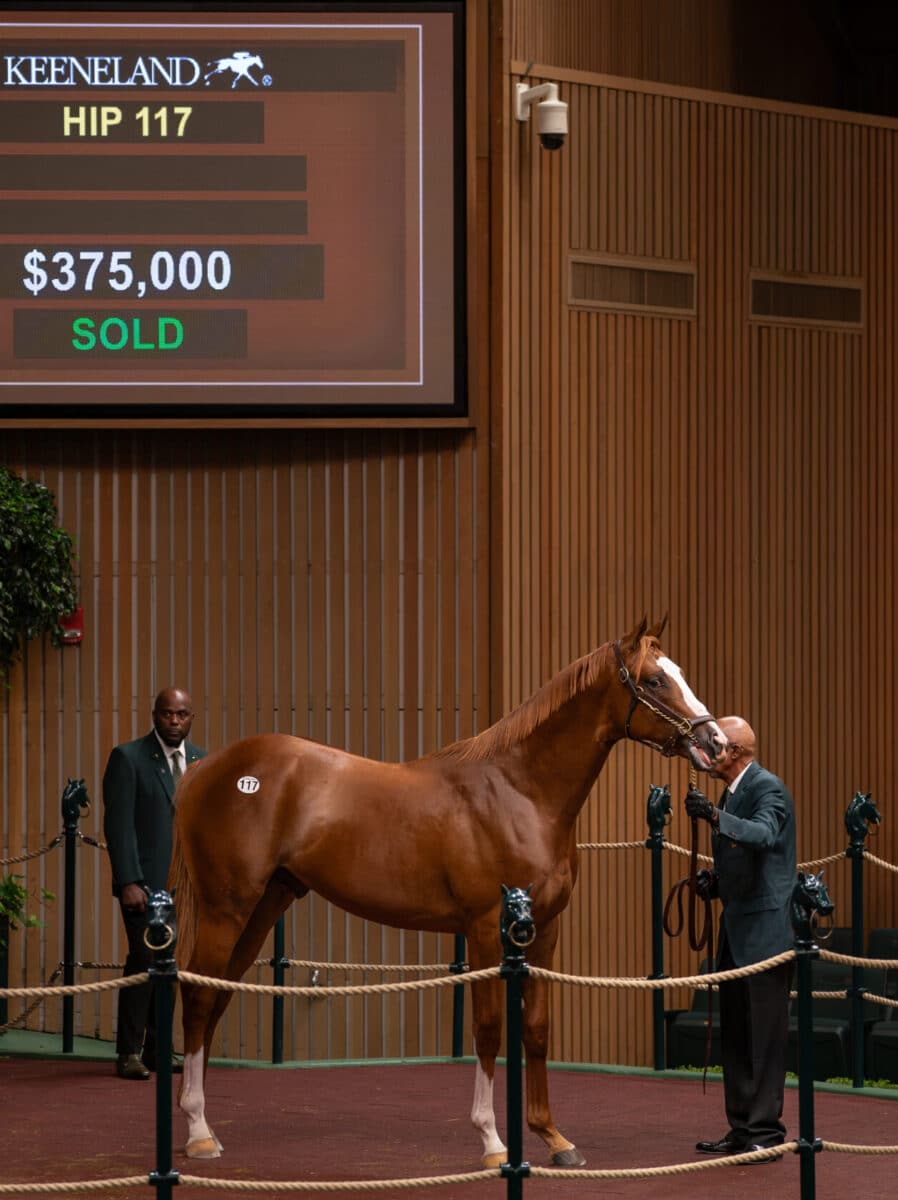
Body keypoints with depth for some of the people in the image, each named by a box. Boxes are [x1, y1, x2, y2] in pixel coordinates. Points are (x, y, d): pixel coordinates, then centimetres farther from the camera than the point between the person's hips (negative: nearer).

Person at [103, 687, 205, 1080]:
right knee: (144, 960, -10)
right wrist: (129, 882, -16)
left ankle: (157, 1049, 13)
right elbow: (118, 823, -9)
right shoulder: (128, 758, -4)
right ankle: (129, 1052, -5)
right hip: (144, 881, -5)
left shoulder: (202, 762, 13)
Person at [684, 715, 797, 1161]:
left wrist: (714, 816, -47)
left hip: (765, 929, -10)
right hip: (736, 931, 10)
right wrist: (714, 881, 6)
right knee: (735, 1034, 13)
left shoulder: (768, 788, -13)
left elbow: (763, 835, -34)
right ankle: (741, 1128, 20)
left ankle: (766, 1131, -1)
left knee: (765, 1033, -5)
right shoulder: (731, 792, 16)